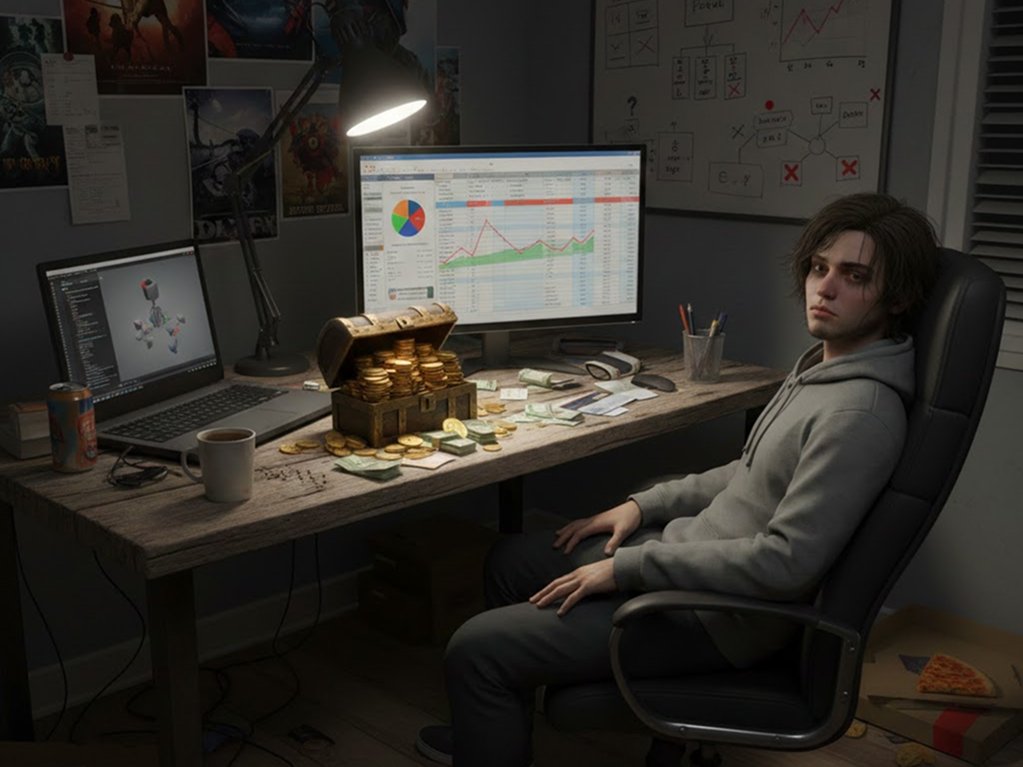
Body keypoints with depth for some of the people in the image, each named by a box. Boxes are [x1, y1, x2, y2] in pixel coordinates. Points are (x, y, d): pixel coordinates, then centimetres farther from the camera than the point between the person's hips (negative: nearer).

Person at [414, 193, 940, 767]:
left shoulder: (861, 412, -26)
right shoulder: (823, 363, 6)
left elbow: (787, 562, -29)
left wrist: (627, 566, -23)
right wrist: (645, 505, 9)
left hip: (721, 617, -10)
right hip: (688, 547, 10)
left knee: (476, 649, -12)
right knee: (513, 559, 21)